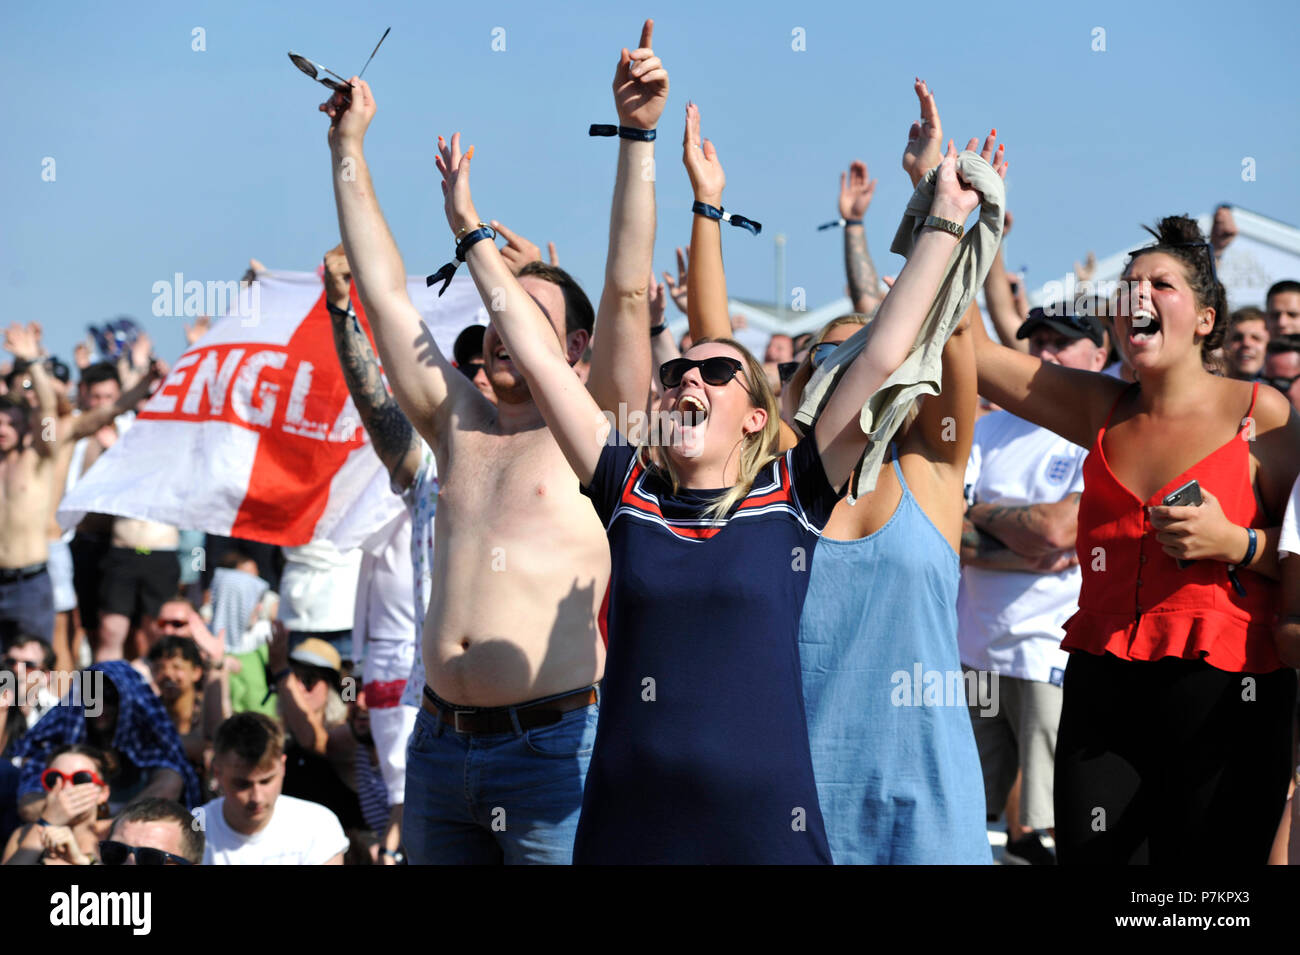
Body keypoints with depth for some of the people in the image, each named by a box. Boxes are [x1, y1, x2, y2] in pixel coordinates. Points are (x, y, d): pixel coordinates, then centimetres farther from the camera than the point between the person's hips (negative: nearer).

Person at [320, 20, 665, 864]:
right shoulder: (459, 425, 16)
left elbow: (628, 291, -7)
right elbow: (386, 292, 17)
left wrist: (637, 136, -13)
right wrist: (349, 148, 18)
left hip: (553, 741, -6)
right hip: (440, 742, 6)